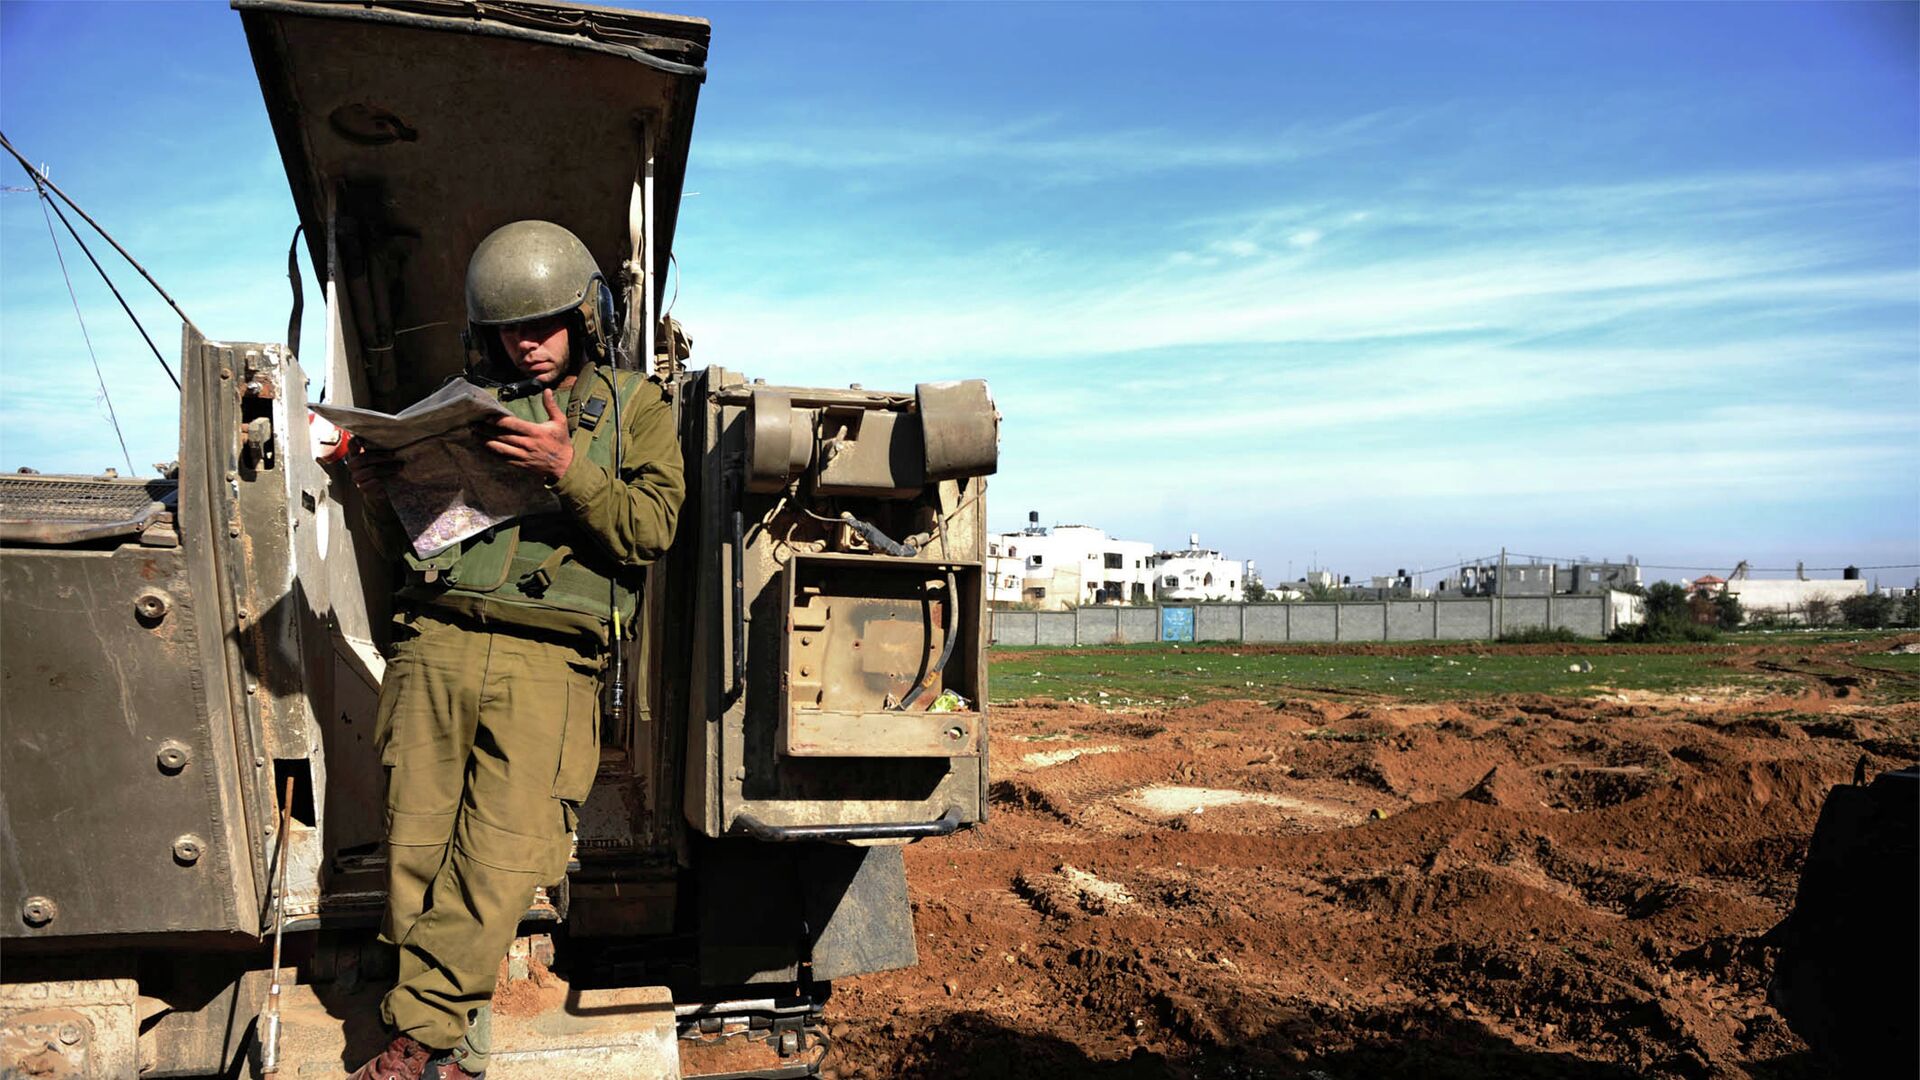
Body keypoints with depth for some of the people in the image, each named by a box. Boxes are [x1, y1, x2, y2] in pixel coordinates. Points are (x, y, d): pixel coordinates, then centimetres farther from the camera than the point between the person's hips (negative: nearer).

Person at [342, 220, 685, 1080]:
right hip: (436, 639, 3)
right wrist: (380, 493, 3)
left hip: (547, 659, -3)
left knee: (501, 859, -11)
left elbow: (652, 529, 0)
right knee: (415, 847, -2)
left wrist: (569, 471, -13)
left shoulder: (635, 406, 15)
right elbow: (413, 540, 25)